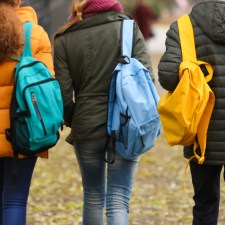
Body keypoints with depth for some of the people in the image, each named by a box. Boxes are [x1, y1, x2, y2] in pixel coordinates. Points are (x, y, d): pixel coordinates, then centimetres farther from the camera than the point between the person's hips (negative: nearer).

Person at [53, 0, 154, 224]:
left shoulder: (64, 39, -1)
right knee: (118, 201, -1)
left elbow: (63, 92, -4)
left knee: (93, 198, 18)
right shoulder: (128, 28, -3)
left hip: (86, 127, 1)